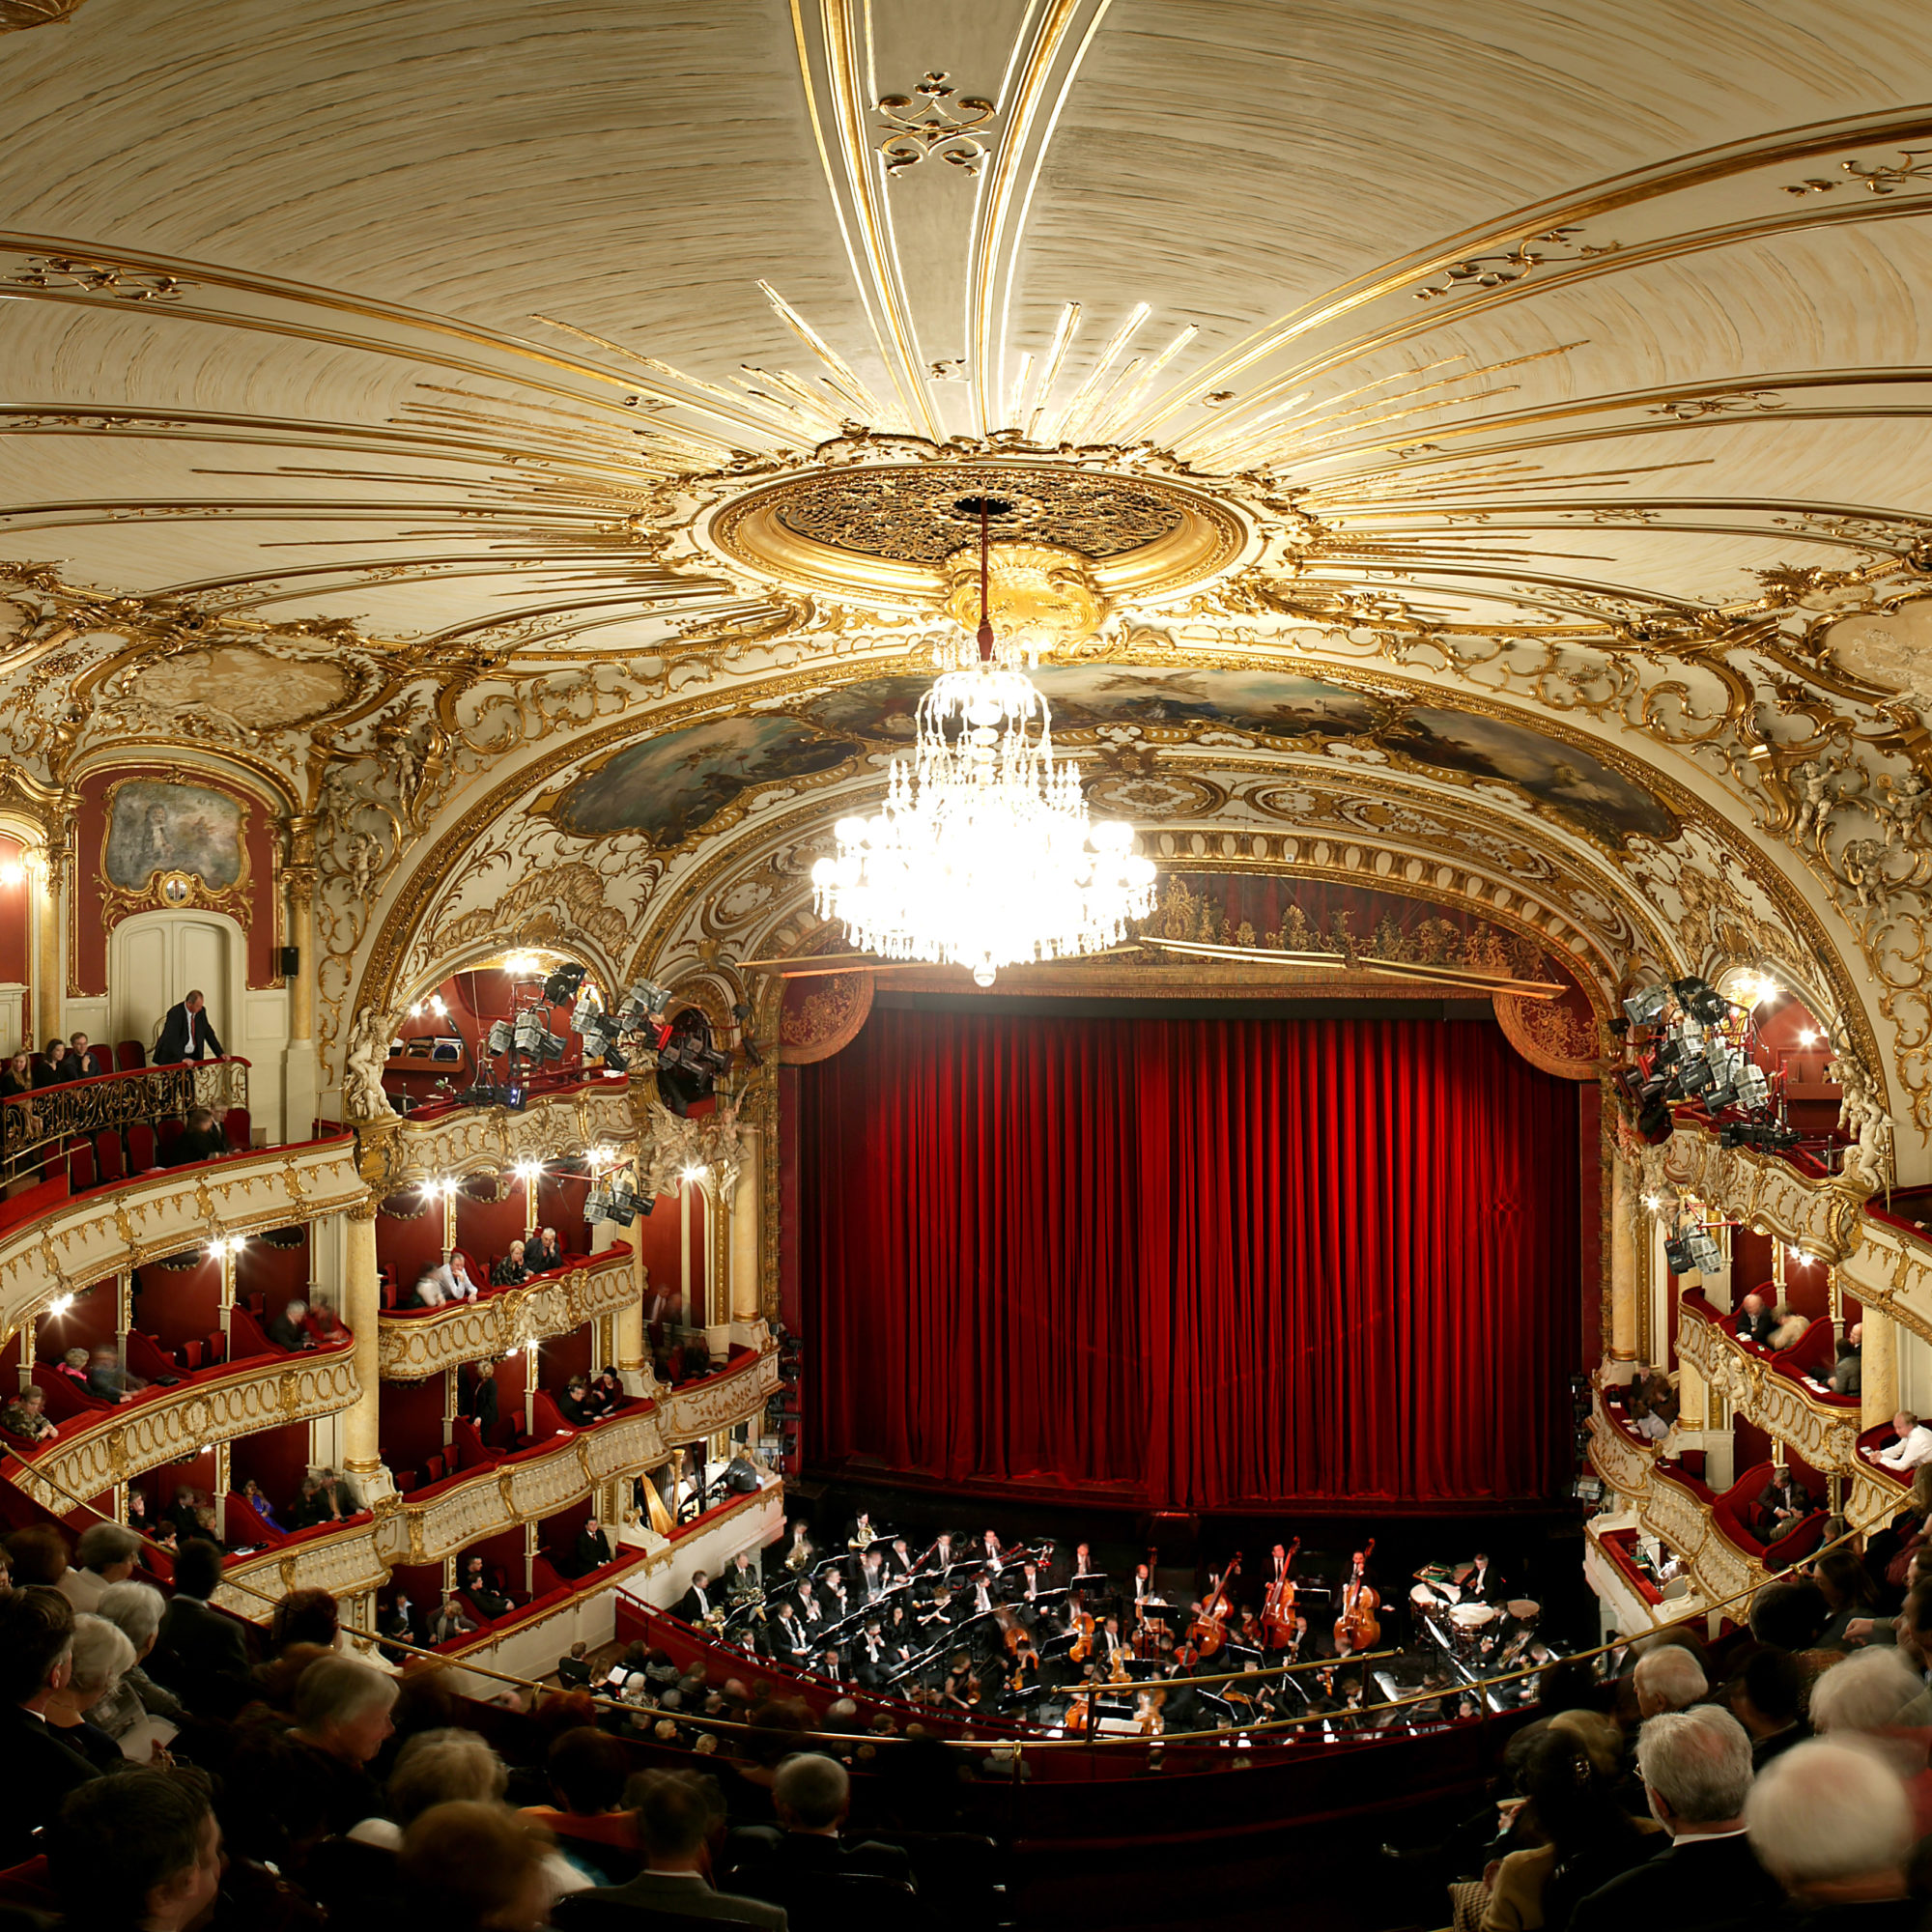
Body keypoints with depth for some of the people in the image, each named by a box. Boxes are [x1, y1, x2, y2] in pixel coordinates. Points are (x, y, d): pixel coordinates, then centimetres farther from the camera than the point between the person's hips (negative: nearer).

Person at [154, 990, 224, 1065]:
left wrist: (220, 1054, 1)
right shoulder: (175, 1013, -19)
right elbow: (172, 1039, -28)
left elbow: (208, 1033, 9)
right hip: (173, 1058, -5)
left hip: (192, 1056, 5)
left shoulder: (201, 1011, 0)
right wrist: (182, 1058, -38)